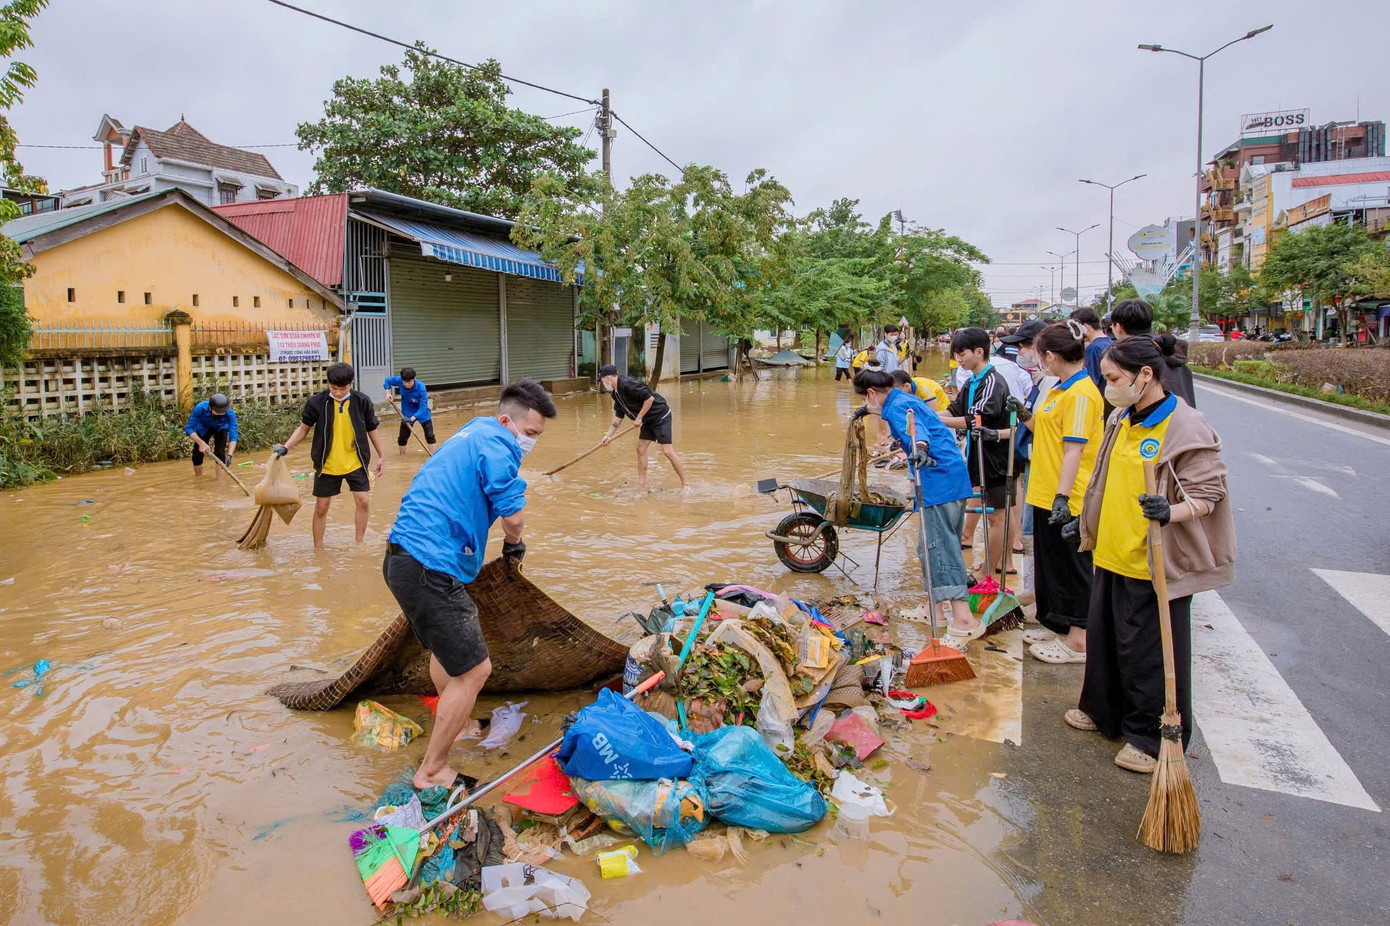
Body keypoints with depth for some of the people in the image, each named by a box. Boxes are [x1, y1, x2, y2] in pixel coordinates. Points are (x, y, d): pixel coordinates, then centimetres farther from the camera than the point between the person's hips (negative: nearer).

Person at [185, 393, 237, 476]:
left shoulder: (230, 413, -40)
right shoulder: (200, 408, -40)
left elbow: (233, 436, -41)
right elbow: (189, 428, -33)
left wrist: (229, 455, -54)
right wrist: (201, 443, -44)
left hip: (221, 428, -1)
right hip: (203, 428, 1)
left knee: (220, 453, -15)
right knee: (197, 453, 0)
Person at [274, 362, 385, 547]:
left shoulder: (362, 401, -8)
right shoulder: (316, 403, -11)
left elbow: (372, 429, 4)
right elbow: (303, 428, 2)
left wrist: (381, 455, 8)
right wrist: (285, 447, -10)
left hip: (356, 462, 0)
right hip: (326, 465, 0)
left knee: (362, 501, -4)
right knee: (321, 506, 6)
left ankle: (359, 544, 13)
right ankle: (318, 548, 21)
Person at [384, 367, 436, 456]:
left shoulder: (421, 387, -31)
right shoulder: (399, 381, -21)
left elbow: (423, 407, -32)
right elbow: (388, 380, 2)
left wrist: (412, 418, -42)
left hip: (422, 413, -3)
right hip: (407, 414, 3)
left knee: (430, 436, -8)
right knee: (402, 437, 8)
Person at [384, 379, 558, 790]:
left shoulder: (468, 436, 22)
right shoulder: (495, 444, -10)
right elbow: (513, 517, -16)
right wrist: (514, 544, 7)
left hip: (402, 559, 11)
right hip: (431, 568, -11)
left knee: (445, 648, 29)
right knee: (474, 669, -4)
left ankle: (457, 725, 50)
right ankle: (432, 771, 8)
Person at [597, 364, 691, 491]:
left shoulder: (628, 384, -22)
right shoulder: (616, 393, 9)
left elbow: (650, 398, -27)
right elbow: (618, 416, 15)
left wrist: (639, 418, -19)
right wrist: (608, 435, 9)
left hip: (661, 416, -10)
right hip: (648, 421, 10)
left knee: (667, 451, -13)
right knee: (641, 449, 7)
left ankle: (685, 483, -4)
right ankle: (642, 486, 13)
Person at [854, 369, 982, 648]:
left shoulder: (897, 407, -9)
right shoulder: (906, 399, 22)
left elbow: (915, 428, -32)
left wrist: (919, 449, -52)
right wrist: (870, 411, 64)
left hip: (938, 481, -11)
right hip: (955, 477, 11)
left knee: (938, 548, -15)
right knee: (946, 544, 21)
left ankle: (963, 621, -22)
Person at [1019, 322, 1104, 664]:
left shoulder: (1081, 393, -18)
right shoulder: (1062, 389, 12)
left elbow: (1074, 449, -24)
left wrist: (1062, 496, -27)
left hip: (1067, 500, -10)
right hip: (1047, 495, 10)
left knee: (1071, 566, 0)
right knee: (1051, 562, 19)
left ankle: (1079, 640, 12)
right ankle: (1060, 626, 32)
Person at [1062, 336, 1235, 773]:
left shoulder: (1186, 428, -17)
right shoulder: (1121, 419, 8)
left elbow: (1208, 494, -16)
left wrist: (1170, 512, -33)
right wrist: (1085, 520, 23)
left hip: (1155, 564, -8)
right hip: (1111, 555, 8)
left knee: (1150, 654, 4)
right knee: (1104, 638, 20)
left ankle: (1154, 740, 21)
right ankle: (1103, 710, 39)